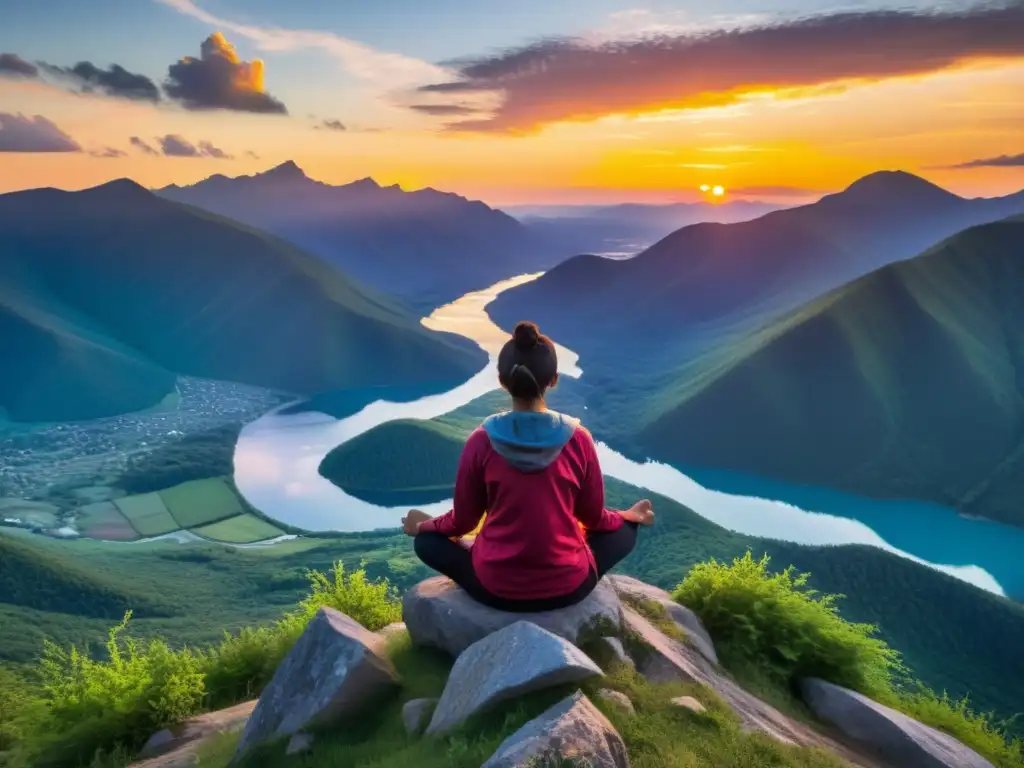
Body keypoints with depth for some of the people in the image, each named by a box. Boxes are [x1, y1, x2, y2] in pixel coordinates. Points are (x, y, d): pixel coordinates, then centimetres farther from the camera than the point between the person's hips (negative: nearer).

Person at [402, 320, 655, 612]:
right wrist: (630, 515, 24)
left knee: (426, 541, 24)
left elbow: (463, 520, -2)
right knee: (624, 531, 26)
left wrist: (424, 524, 21)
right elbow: (593, 517, 1)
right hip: (567, 588, 1)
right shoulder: (578, 440, -13)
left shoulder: (481, 441, -14)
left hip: (496, 589, 0)